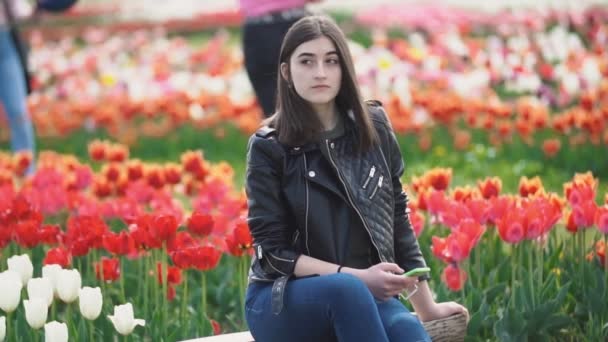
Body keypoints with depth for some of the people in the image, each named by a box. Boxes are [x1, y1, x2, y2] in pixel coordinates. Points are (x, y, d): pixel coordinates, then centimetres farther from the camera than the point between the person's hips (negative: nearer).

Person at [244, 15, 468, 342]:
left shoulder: (373, 129, 6)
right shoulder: (269, 147, -5)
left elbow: (397, 221, 13)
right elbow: (272, 250, -8)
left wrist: (427, 307, 13)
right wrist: (356, 277, -18)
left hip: (365, 295, 3)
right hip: (282, 301, -3)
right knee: (347, 289, -38)